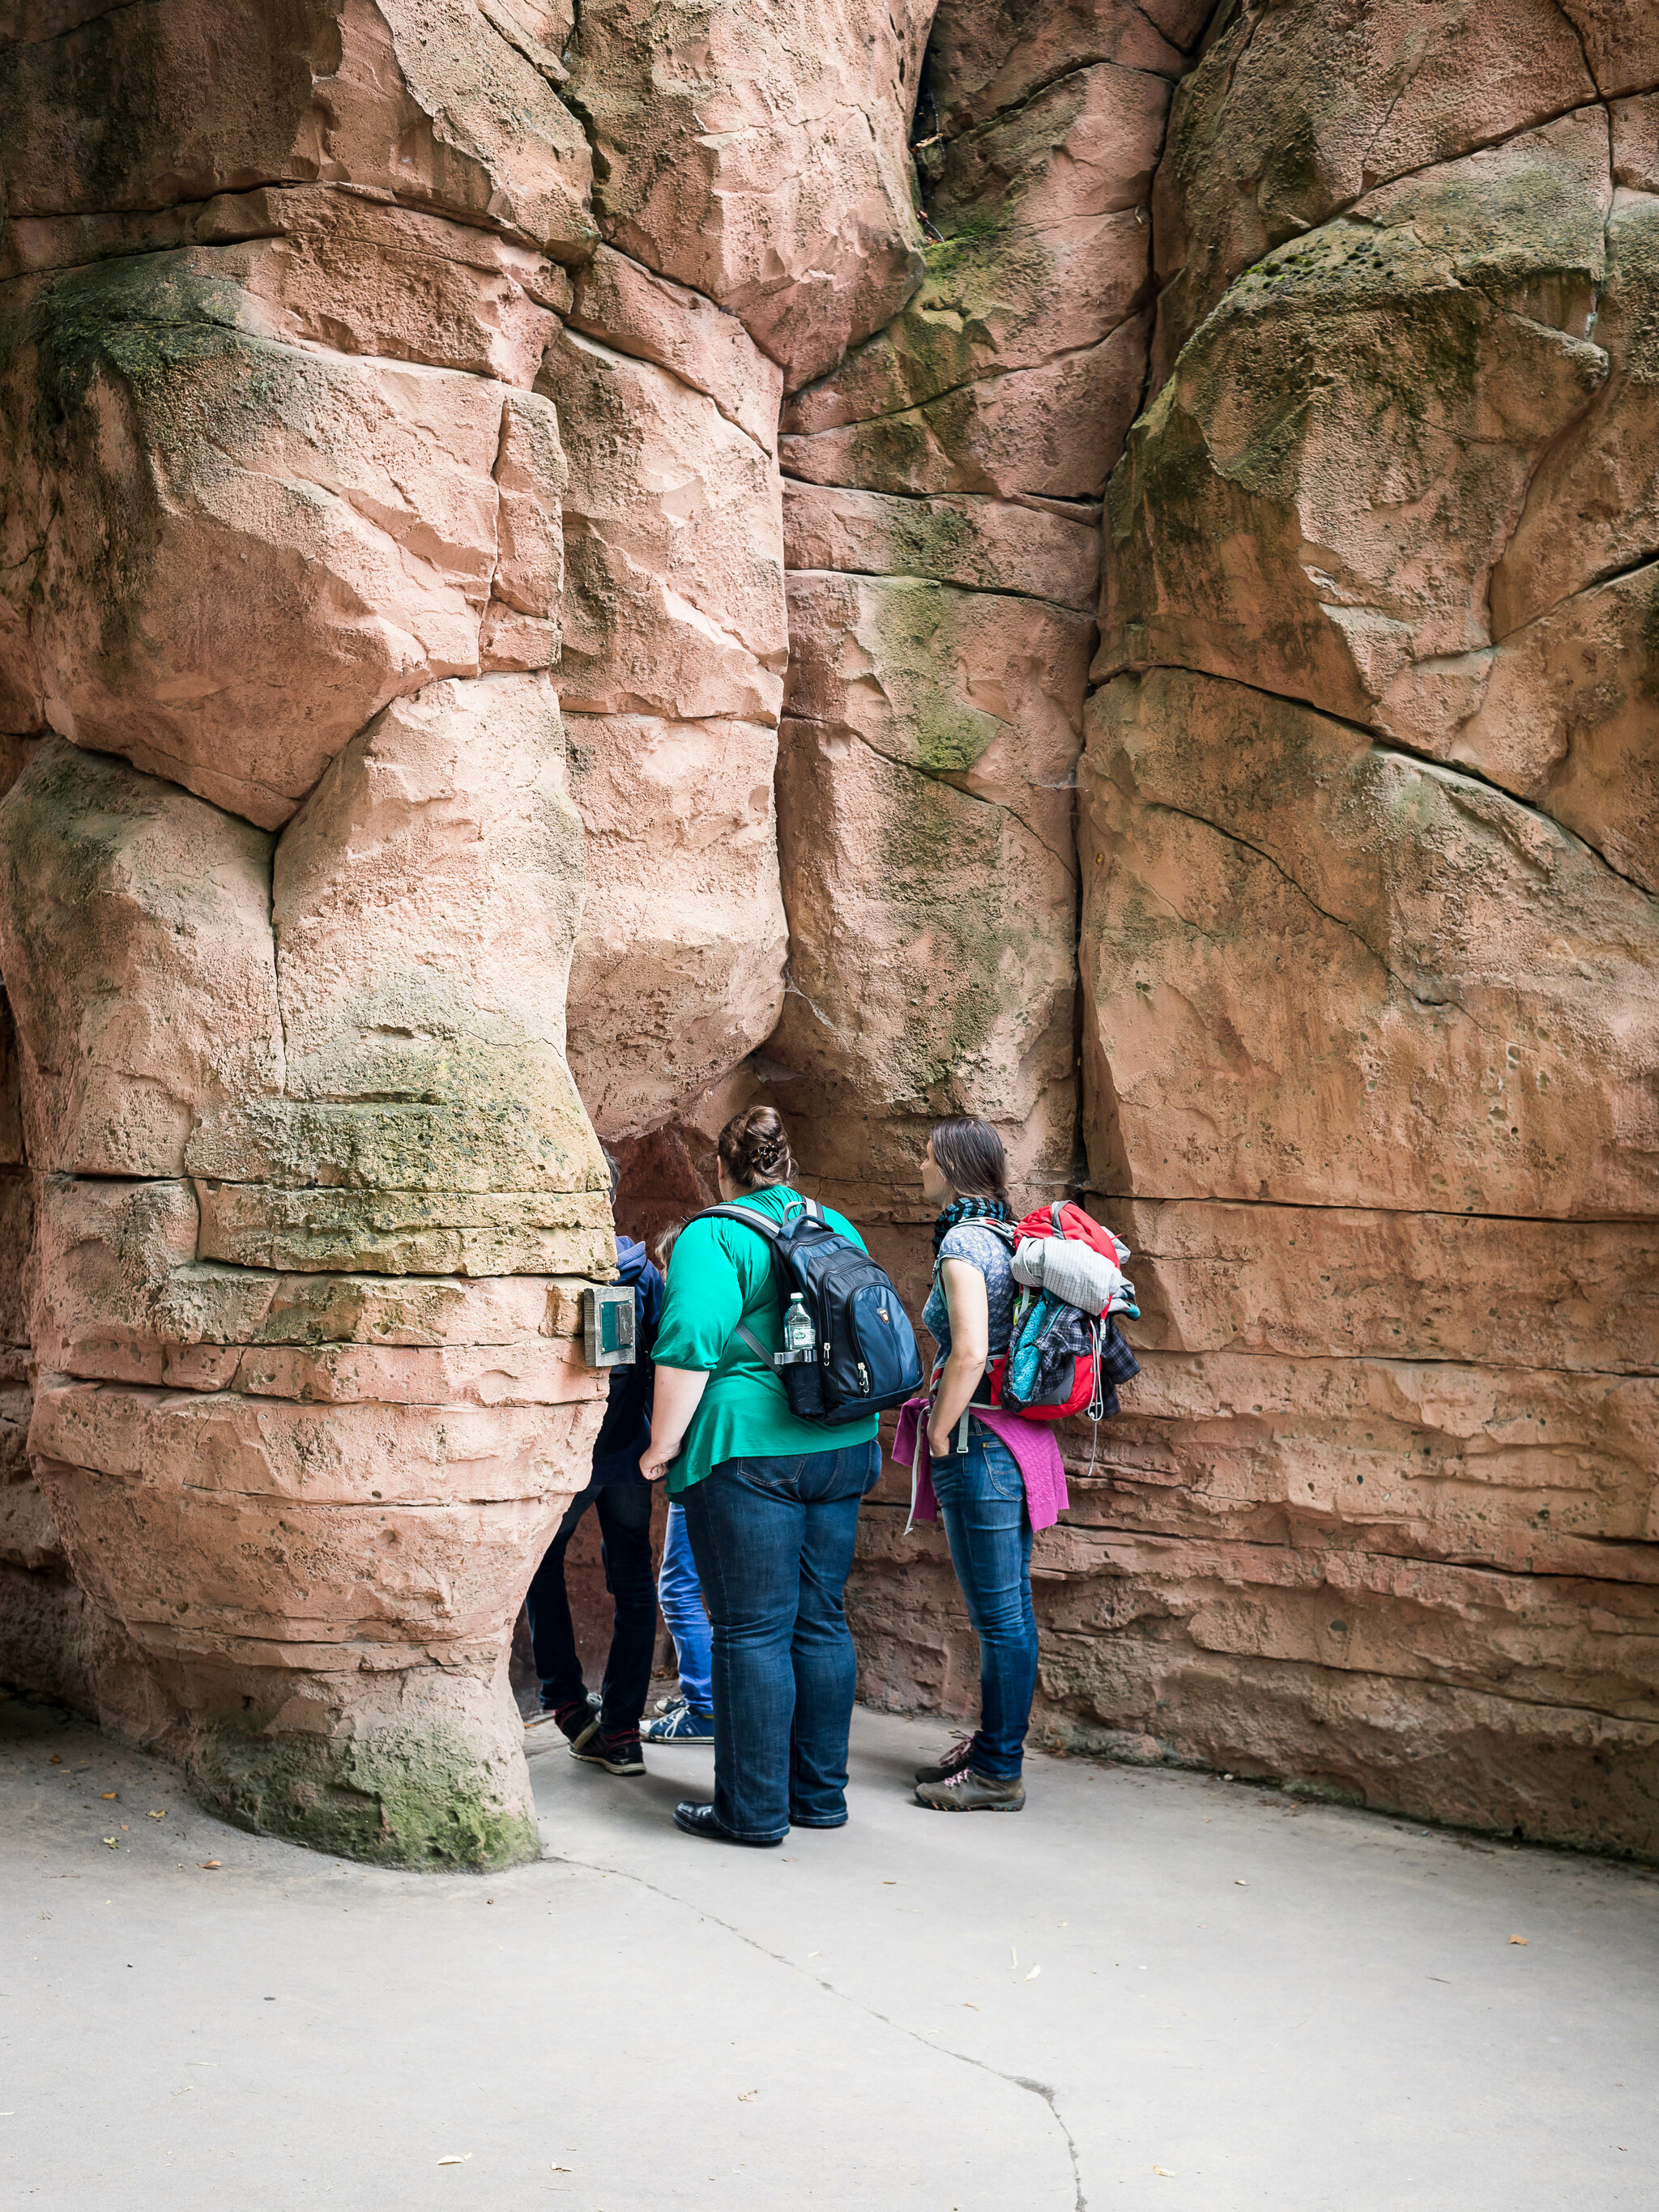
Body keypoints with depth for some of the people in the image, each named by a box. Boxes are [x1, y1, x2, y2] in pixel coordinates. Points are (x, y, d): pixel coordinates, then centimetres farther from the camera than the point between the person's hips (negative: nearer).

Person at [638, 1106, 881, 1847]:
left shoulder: (715, 1236, -8)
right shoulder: (839, 1230, 13)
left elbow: (688, 1347, -18)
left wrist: (663, 1446, -10)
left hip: (748, 1451, -7)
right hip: (842, 1450, 7)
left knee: (752, 1630, -1)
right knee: (820, 1622, 13)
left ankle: (755, 1808, 5)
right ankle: (820, 1793, 21)